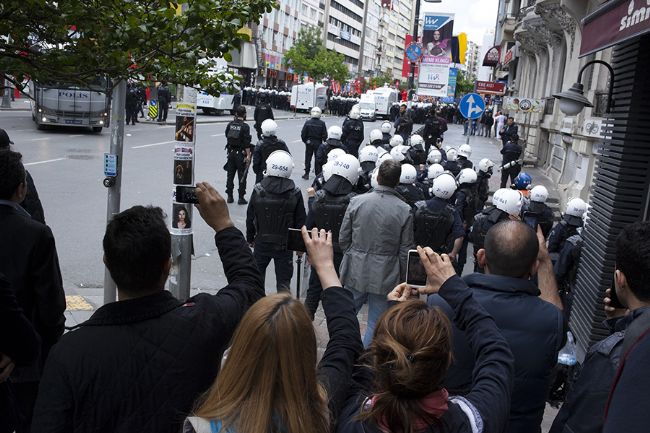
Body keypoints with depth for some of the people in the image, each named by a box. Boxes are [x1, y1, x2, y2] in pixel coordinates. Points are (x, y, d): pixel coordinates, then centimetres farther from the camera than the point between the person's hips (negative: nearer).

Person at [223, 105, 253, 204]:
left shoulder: (230, 125, 1)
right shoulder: (245, 126, -13)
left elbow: (227, 136, 10)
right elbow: (246, 143, -16)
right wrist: (248, 155, -13)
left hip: (231, 152, 5)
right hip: (241, 154, -5)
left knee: (230, 175, 12)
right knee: (242, 176, 3)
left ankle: (230, 196, 17)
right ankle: (241, 198, 5)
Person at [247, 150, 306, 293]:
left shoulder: (258, 190, -9)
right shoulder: (295, 193, -11)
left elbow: (250, 218, -1)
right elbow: (300, 222, -5)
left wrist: (250, 238, 13)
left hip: (262, 243, 1)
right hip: (285, 245, -1)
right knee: (283, 283, 8)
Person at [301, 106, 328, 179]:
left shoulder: (308, 122, -8)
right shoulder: (322, 123, -10)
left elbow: (303, 134, -6)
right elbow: (325, 135, -8)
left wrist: (305, 141, 10)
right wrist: (324, 141, 11)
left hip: (309, 143, 1)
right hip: (318, 143, 0)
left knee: (308, 158, 10)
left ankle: (306, 174, 11)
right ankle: (318, 174, 14)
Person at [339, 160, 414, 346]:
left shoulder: (357, 201, -7)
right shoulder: (404, 210, -10)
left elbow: (343, 239, -1)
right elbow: (405, 251, -5)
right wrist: (402, 279, 8)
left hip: (356, 270, 2)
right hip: (385, 276, -2)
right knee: (376, 324, 12)